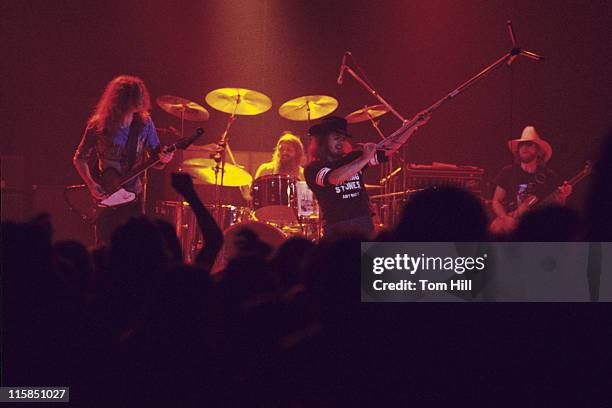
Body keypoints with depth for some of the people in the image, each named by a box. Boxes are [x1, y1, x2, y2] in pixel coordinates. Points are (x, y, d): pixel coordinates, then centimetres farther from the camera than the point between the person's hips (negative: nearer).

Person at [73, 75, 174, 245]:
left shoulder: (144, 123, -2)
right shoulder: (99, 126, -10)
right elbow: (79, 158, 0)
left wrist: (162, 159, -19)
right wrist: (91, 185, -13)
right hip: (105, 198, -2)